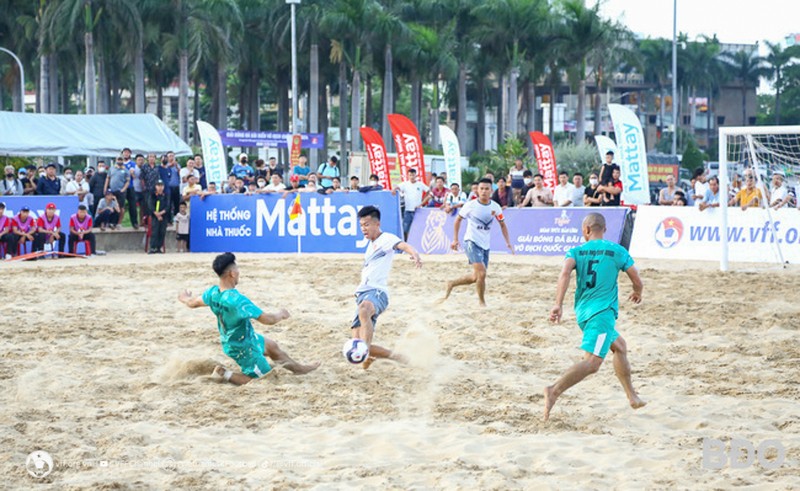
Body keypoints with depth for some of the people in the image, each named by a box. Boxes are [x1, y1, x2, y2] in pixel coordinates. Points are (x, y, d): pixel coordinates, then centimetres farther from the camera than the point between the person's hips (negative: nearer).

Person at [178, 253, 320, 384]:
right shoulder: (237, 300, -39)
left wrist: (185, 298, 30)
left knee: (272, 346, 27)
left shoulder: (213, 292, -15)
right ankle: (225, 375, 3)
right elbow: (268, 319, -33)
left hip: (229, 339, 9)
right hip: (244, 348, -9)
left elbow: (192, 303, 5)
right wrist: (281, 314, -10)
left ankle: (298, 369, 45)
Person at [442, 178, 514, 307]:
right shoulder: (471, 205, -9)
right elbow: (458, 219, 5)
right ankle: (482, 301, 1)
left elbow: (502, 225, 11)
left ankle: (452, 284, 34)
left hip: (485, 245, 5)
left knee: (476, 277, 10)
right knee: (481, 273, -18)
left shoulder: (495, 207, -1)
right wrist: (455, 239, 1)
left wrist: (508, 242, 0)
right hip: (471, 242, -5)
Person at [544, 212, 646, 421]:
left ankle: (632, 396, 31)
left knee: (619, 346, 26)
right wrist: (637, 293, 30)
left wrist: (558, 304, -18)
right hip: (602, 312, -6)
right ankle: (555, 390, -38)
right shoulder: (618, 251, 4)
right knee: (592, 362, -18)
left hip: (582, 312, 6)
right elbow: (637, 282, 6)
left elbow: (565, 273, -12)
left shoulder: (576, 251, 7)